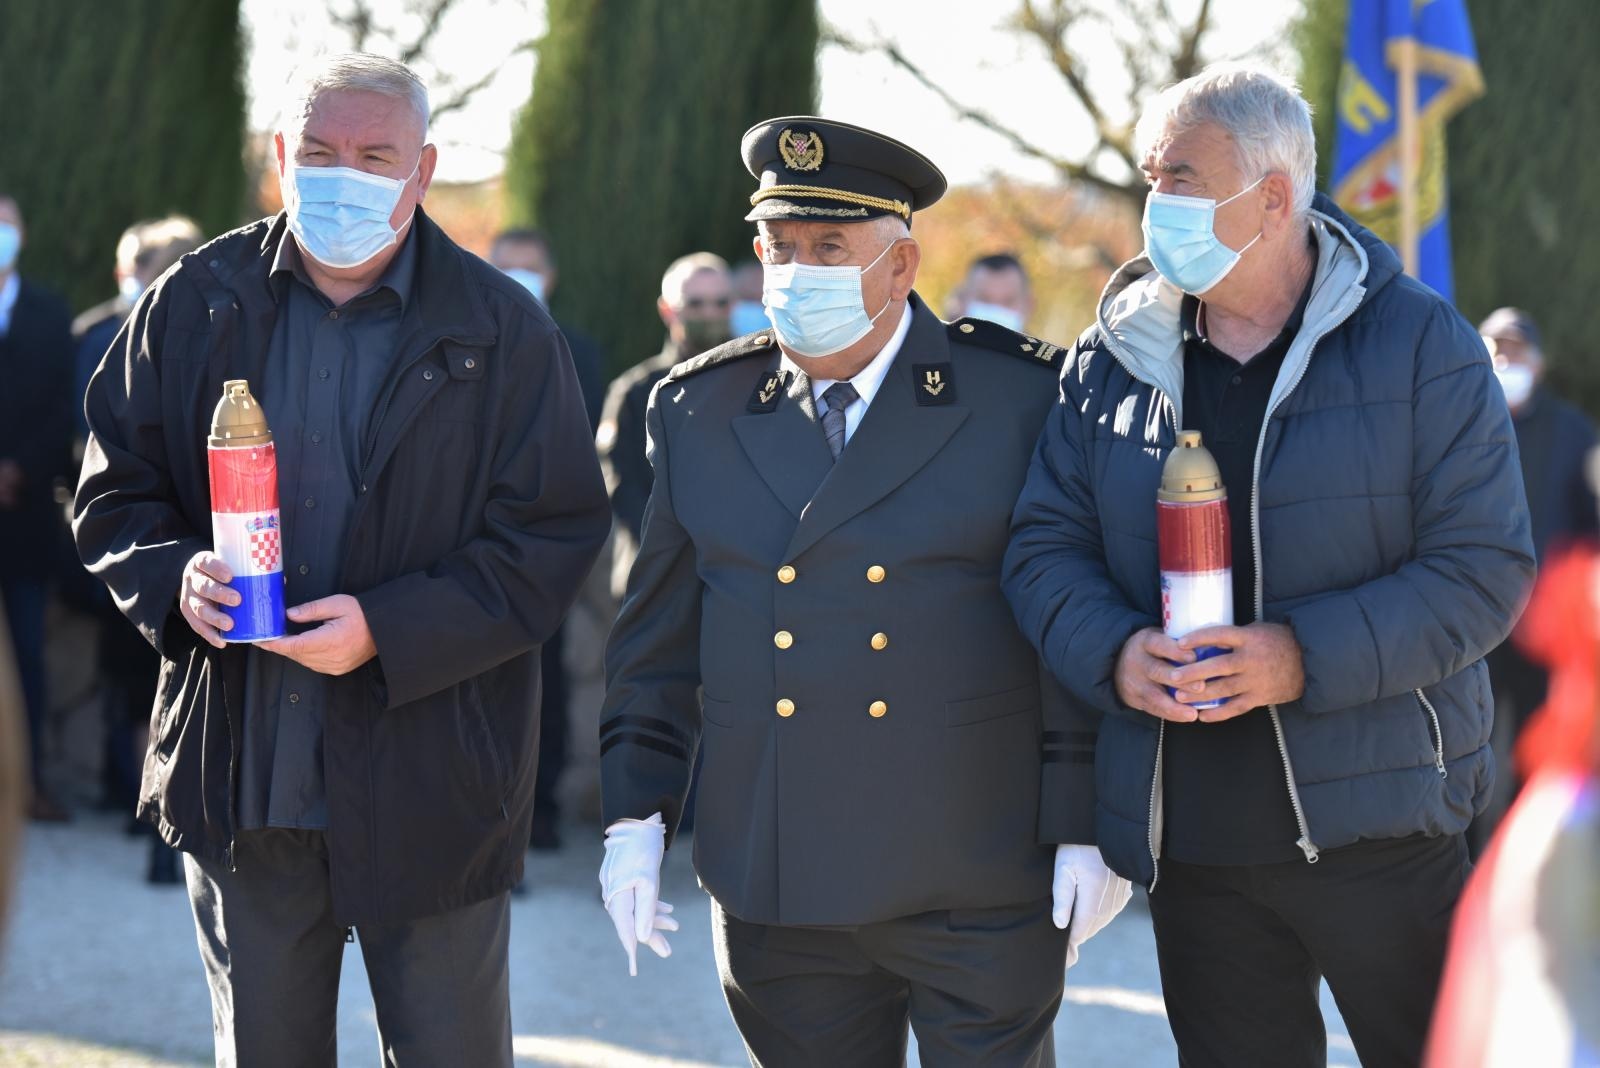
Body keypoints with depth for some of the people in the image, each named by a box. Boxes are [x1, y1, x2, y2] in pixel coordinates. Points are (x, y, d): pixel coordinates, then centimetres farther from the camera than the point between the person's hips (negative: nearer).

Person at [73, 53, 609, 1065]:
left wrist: (389, 631, -18)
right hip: (241, 785, 3)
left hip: (430, 787, -2)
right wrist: (177, 578, -13)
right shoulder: (194, 307, 5)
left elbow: (555, 534, -7)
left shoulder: (502, 327, -3)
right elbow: (116, 495, 10)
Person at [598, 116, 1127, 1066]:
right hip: (779, 898, 3)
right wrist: (636, 817, 6)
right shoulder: (700, 414, 8)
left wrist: (1088, 830, -6)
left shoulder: (1022, 400, -3)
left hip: (980, 892, -3)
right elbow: (659, 642, 12)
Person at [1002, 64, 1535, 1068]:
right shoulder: (1112, 360, 7)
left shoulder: (1417, 342, -5)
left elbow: (1488, 568, -10)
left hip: (1375, 825, -4)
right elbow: (1045, 546, 7)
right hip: (1189, 836, 4)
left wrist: (1307, 656, -22)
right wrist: (1114, 651, -15)